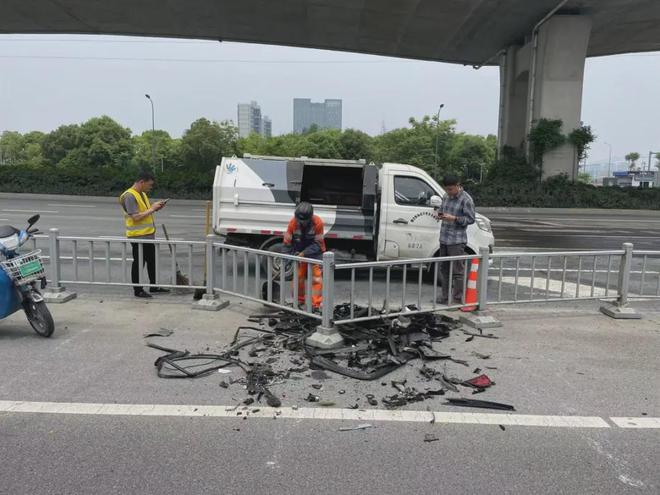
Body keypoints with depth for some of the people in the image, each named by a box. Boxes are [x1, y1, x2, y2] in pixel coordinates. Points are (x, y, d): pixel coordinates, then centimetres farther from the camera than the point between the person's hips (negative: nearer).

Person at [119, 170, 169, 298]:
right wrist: (152, 209, -16)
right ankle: (137, 290, 11)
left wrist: (155, 207, 4)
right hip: (138, 236, -9)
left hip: (149, 234, 9)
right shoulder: (129, 196, -17)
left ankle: (153, 286, 29)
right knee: (138, 263, 1)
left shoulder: (142, 194, 13)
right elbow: (136, 217, -23)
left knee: (152, 261, 17)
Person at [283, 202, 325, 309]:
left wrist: (303, 254, -29)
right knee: (298, 277, 5)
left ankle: (316, 305, -7)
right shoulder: (293, 222, -17)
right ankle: (299, 301, 23)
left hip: (315, 253, -3)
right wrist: (293, 254, -19)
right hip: (299, 253, 3)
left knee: (316, 278, -9)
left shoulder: (318, 222, -24)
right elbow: (287, 242, -8)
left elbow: (317, 244, -21)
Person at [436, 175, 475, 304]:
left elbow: (471, 219, -10)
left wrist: (454, 218, -21)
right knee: (444, 269, 12)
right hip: (444, 239, 8)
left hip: (457, 241, -8)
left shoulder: (466, 200, -10)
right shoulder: (447, 196, 12)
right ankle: (445, 296, 22)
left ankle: (457, 299, 3)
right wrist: (440, 214, 1)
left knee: (457, 271, -4)